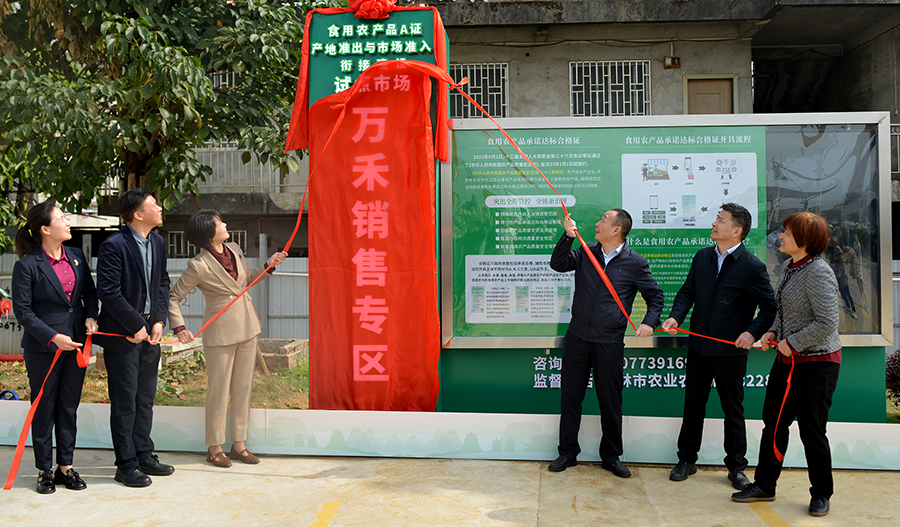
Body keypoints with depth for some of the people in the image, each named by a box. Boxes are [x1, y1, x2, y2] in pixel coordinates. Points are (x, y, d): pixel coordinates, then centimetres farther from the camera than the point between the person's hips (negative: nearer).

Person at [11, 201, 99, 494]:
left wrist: (90, 316, -4)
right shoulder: (26, 266, -10)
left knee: (69, 407, 11)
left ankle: (66, 467, 23)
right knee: (44, 410, 7)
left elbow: (90, 291, 14)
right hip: (43, 348, -5)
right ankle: (44, 471, 19)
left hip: (76, 344, 5)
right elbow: (22, 310, -10)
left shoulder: (77, 256, 6)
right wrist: (53, 337, -18)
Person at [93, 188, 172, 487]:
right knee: (125, 401, 2)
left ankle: (144, 455, 27)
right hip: (122, 334, -7)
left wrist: (159, 321, -1)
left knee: (146, 398, 15)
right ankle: (126, 465, 13)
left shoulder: (157, 243, 9)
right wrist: (136, 326, -16)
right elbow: (108, 292, -18)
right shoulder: (113, 246, -15)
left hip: (150, 332, 7)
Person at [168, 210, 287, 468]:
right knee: (219, 390, 3)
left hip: (247, 327, 6)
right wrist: (179, 327, -18)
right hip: (221, 331, -6)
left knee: (243, 387, 11)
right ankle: (214, 447, 19)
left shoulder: (235, 250, 3)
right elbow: (173, 297, -9)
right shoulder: (199, 266, -15)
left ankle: (239, 444, 23)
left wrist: (269, 264, 8)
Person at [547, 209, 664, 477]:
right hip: (577, 337, 3)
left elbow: (655, 295, 5)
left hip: (609, 342, -2)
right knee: (570, 396, 9)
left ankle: (611, 457, 25)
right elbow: (558, 264, -5)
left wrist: (649, 322, -10)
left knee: (610, 402, 7)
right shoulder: (586, 252, 5)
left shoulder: (635, 263, -3)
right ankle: (568, 452, 24)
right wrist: (568, 236, -15)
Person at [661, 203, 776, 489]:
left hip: (731, 351, -4)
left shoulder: (752, 267, -11)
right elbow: (688, 291, 8)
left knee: (733, 410, 10)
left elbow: (770, 307, -6)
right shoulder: (702, 257, 5)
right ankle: (686, 459, 27)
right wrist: (676, 316, -8)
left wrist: (753, 331, -20)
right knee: (693, 404, 13)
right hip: (698, 346, 4)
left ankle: (736, 466, 25)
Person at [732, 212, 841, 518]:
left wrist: (792, 342, -18)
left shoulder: (818, 273, -19)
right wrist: (773, 333, 6)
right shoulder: (790, 268, 9)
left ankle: (821, 494, 22)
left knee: (812, 430, 2)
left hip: (816, 362, -9)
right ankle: (764, 486, 25)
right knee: (774, 423, 13)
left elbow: (826, 322, -23)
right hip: (787, 358, 9)